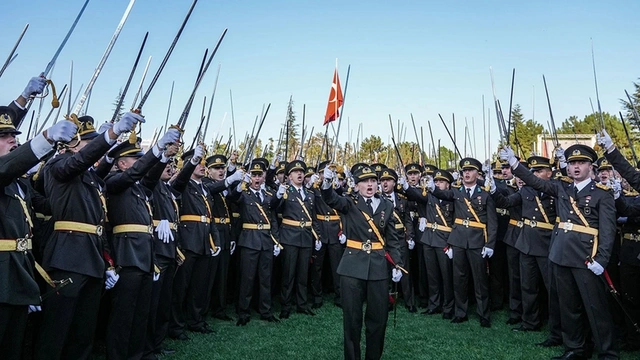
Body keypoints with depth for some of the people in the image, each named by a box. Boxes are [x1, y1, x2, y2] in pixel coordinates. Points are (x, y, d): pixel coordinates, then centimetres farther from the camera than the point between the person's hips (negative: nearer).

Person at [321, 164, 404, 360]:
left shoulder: (387, 205, 7)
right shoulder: (350, 203, -1)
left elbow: (393, 239, 10)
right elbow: (332, 199, -23)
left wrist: (397, 264, 2)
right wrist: (327, 184, -44)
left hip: (378, 266, 3)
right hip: (353, 265, -2)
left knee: (379, 316, 10)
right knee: (352, 316, 6)